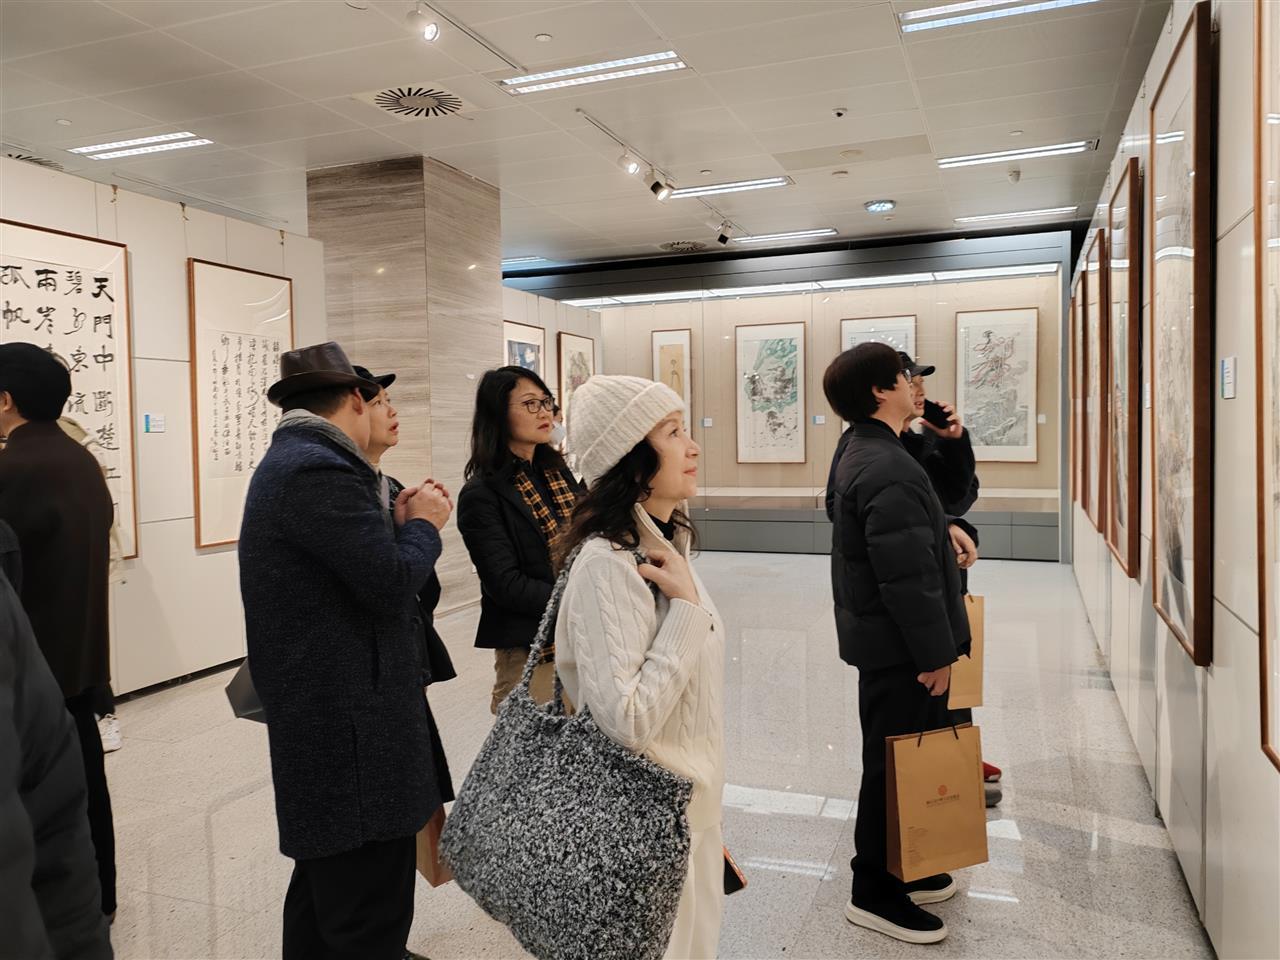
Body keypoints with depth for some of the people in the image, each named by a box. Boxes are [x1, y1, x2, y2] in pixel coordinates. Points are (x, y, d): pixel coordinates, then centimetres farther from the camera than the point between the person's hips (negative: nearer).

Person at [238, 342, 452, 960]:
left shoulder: (291, 461, 14)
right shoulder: (320, 470, -19)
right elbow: (394, 584, -21)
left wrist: (401, 524, 9)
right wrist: (423, 524, -4)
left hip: (318, 720, 11)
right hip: (351, 730, -11)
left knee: (325, 894, 22)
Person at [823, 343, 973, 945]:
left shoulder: (862, 456, 11)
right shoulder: (889, 468, -24)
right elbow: (908, 575, -26)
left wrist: (938, 530, 11)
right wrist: (935, 652, -20)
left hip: (885, 639, 10)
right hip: (899, 646, -10)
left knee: (895, 759, 19)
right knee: (895, 765, 2)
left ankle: (899, 869, 34)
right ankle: (874, 893, 16)